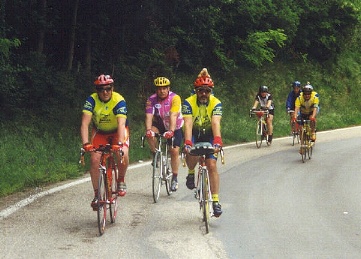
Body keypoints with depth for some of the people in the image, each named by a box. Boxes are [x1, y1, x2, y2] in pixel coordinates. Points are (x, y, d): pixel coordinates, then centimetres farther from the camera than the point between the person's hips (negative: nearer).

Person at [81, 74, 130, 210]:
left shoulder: (119, 101, -29)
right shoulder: (92, 100, -24)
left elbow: (121, 124, -39)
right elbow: (85, 123, -32)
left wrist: (120, 144, -54)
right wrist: (85, 143, -46)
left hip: (117, 132, -2)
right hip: (100, 132, 2)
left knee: (123, 154, -28)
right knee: (94, 159, -16)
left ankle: (121, 180, -1)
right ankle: (97, 194, -4)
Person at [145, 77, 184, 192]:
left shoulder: (175, 98, -25)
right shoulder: (151, 100, -17)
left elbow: (173, 116, -36)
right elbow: (149, 116, -27)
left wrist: (171, 131, -49)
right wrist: (148, 130, -45)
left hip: (175, 127, -2)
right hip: (160, 125, 2)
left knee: (174, 151, -13)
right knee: (150, 134, -30)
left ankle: (175, 179, 0)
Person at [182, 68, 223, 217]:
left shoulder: (216, 103, -21)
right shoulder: (189, 103, -22)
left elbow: (216, 124, -34)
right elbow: (188, 124, -34)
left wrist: (217, 142, -51)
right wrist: (187, 143, -49)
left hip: (209, 135, 1)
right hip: (194, 134, -1)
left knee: (212, 165, -13)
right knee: (191, 154, -32)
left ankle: (215, 200, -8)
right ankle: (191, 173, 3)